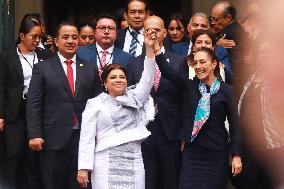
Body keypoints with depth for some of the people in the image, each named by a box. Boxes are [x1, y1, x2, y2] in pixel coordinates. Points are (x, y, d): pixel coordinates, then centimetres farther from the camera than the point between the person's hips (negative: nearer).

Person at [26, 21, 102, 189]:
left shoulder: (90, 69, 11)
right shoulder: (42, 69, 3)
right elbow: (34, 104, -1)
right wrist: (34, 135, -10)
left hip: (84, 137, 2)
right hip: (54, 138, -2)